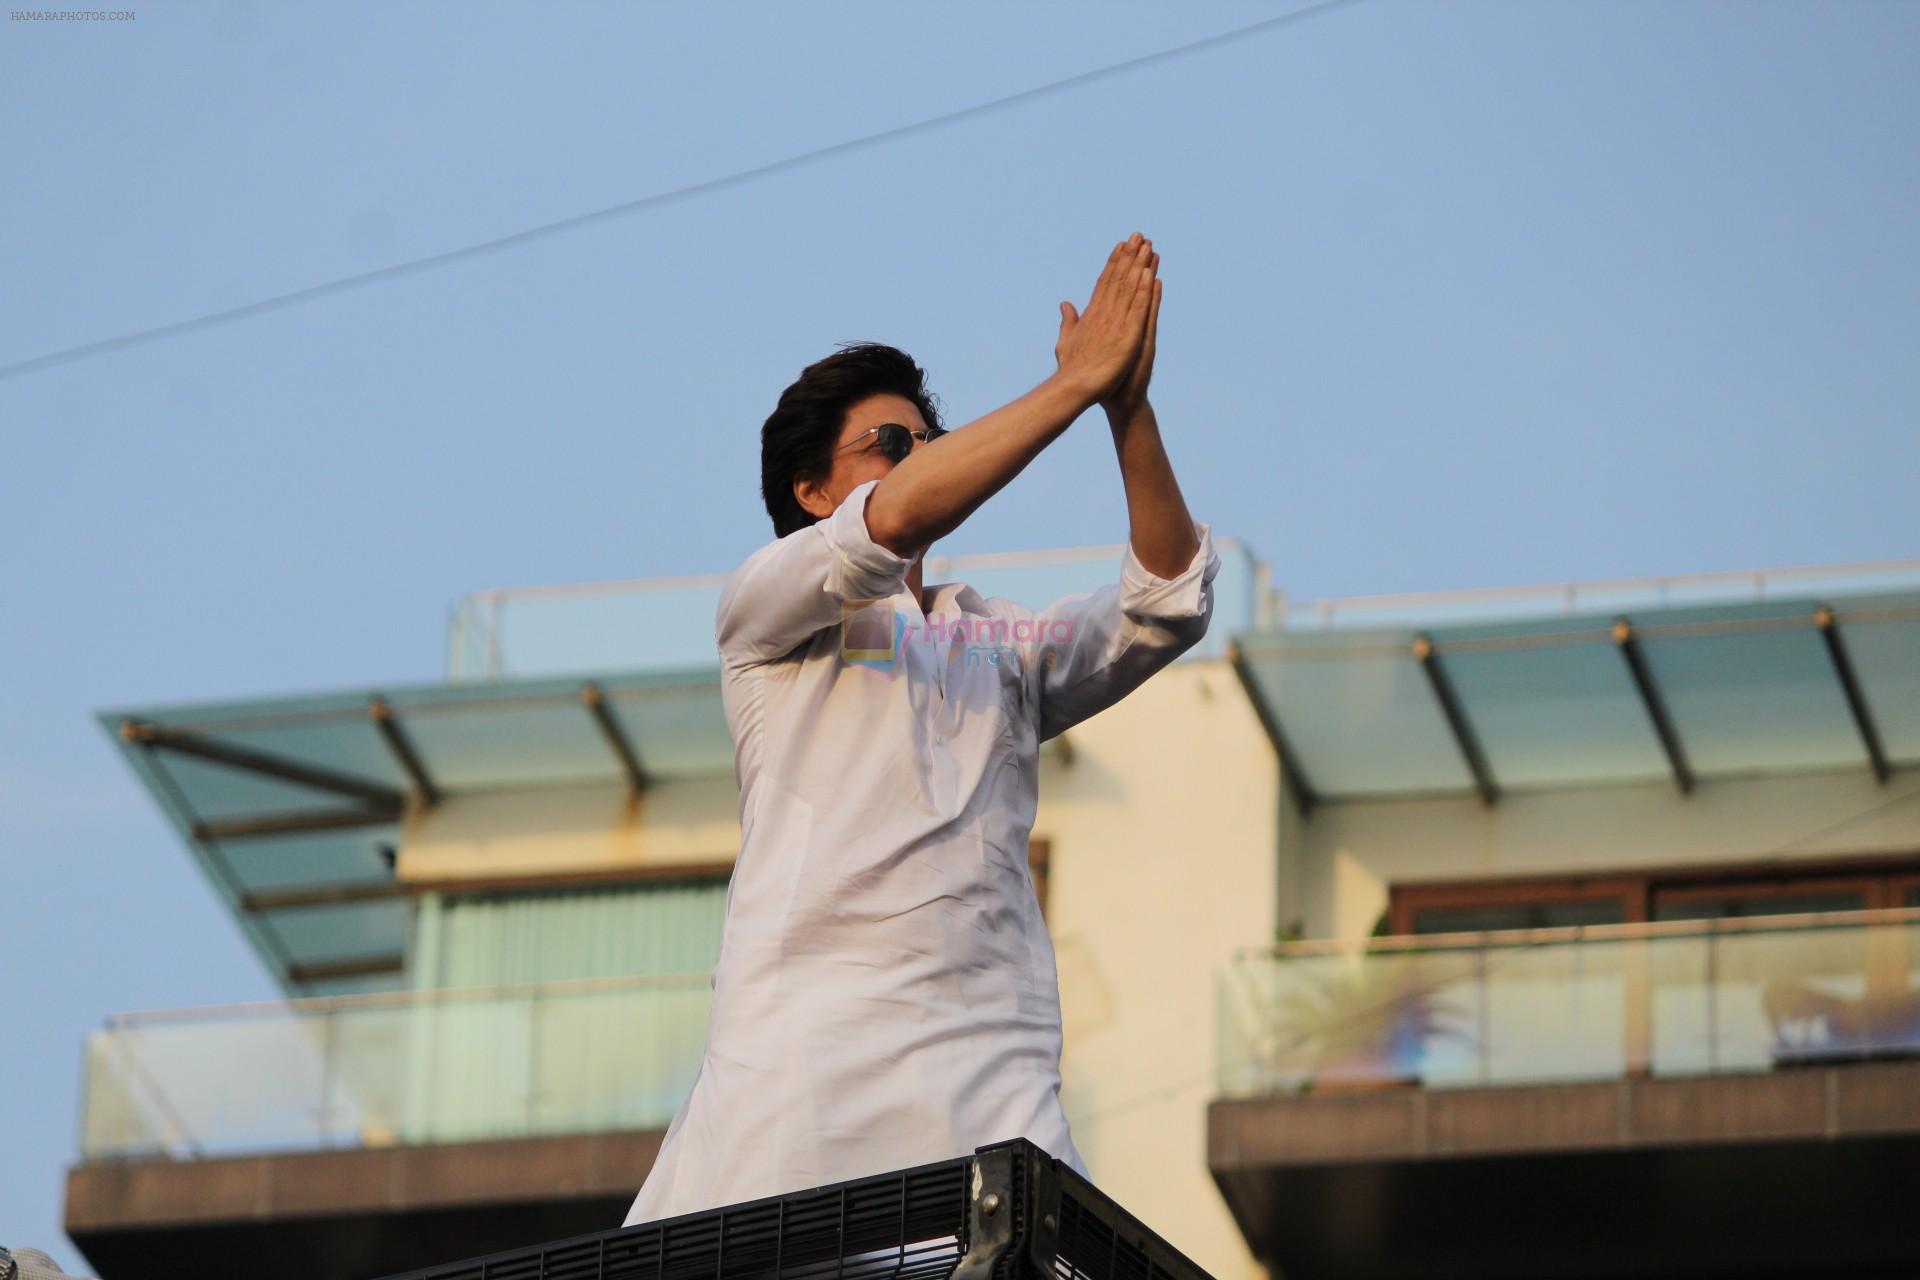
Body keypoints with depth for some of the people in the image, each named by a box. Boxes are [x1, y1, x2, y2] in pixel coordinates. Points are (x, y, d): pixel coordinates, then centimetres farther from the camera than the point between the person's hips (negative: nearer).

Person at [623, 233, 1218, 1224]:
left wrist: (1131, 410, -1)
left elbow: (1166, 606, 10)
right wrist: (1077, 381, -2)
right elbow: (894, 518, -6)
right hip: (803, 1048, -3)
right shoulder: (761, 605, 12)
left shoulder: (1002, 646, 25)